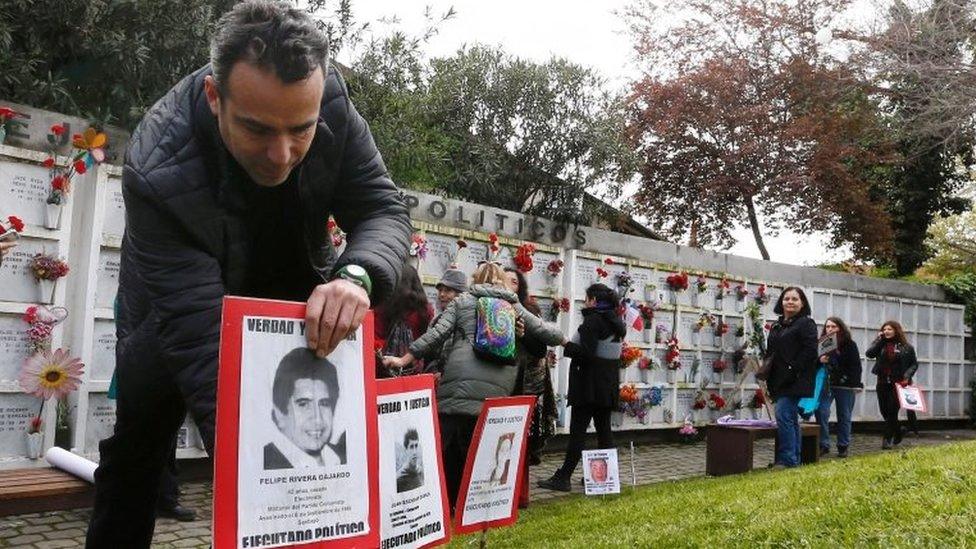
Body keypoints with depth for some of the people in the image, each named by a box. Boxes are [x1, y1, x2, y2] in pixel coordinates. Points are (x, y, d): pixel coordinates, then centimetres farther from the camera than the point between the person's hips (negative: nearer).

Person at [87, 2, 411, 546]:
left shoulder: (331, 101, -30)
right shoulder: (160, 174, -39)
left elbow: (386, 210, -26)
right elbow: (199, 334, -42)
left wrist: (356, 274, -51)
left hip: (295, 296, 3)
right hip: (177, 309, -2)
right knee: (135, 452, 2)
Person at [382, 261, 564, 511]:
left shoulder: (463, 301, 16)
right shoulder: (514, 307, 20)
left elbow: (437, 333, 4)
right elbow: (553, 335, 17)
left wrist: (404, 359, 7)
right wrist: (557, 335, 40)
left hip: (460, 377, -2)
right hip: (497, 386, 2)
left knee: (445, 446, 2)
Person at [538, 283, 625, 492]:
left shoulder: (593, 320, -13)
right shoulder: (615, 322, 13)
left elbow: (586, 352, -21)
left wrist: (566, 345, -8)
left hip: (590, 386, -8)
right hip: (609, 386, 8)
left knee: (578, 430, -7)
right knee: (604, 429, 11)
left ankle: (563, 477, -4)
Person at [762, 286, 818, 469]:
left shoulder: (806, 324, -4)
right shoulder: (776, 326, 19)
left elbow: (810, 351, -14)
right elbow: (770, 353, 24)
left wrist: (793, 369, -19)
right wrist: (768, 374, 11)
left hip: (795, 381, -8)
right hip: (779, 381, 8)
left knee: (784, 415, -14)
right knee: (791, 419, 12)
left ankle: (787, 459, -10)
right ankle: (794, 459, 18)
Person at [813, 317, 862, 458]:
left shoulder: (850, 344, 1)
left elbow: (856, 366, -1)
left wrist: (855, 385, -9)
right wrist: (819, 360, -18)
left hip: (845, 386, -1)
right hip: (826, 384, 1)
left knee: (844, 417, 6)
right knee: (821, 412, -12)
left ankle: (843, 446, 15)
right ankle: (823, 445, -6)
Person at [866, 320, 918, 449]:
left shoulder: (906, 347, 2)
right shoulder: (881, 344, 7)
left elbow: (914, 364, 7)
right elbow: (869, 353, -10)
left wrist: (907, 376, -8)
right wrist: (878, 339, -8)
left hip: (897, 383, -3)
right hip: (882, 383, 3)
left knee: (892, 411, -8)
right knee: (884, 411, 7)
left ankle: (887, 439, -3)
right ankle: (897, 435, 28)